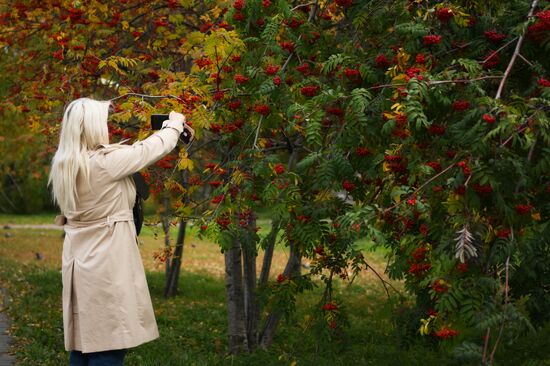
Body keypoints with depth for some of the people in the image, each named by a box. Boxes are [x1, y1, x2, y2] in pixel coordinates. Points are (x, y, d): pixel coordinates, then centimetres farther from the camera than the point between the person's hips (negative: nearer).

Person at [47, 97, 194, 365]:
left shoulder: (64, 165, 8)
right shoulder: (106, 161, -16)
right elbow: (154, 148, -3)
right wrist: (175, 123, 17)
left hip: (79, 266, 9)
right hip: (107, 267, -8)